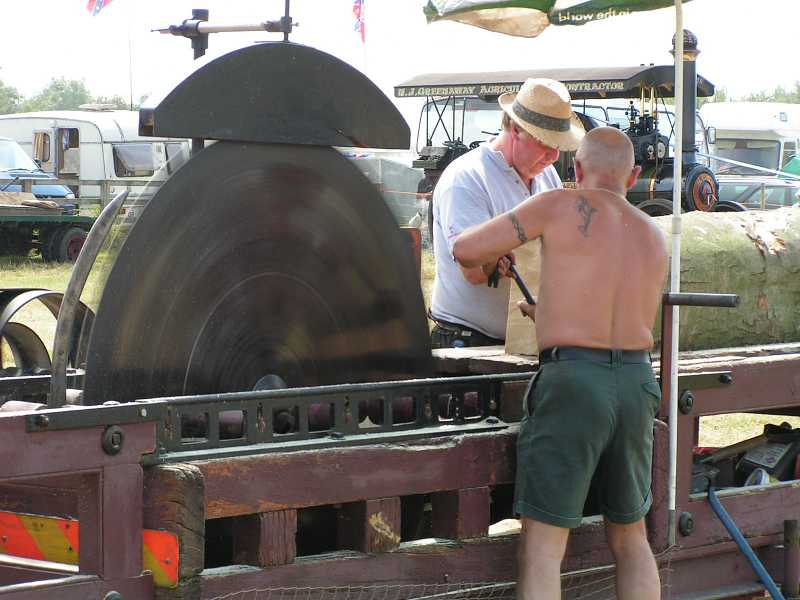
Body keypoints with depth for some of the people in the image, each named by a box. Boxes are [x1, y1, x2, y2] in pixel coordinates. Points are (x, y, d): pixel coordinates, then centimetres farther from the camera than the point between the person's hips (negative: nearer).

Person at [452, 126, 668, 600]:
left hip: (573, 382, -5)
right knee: (631, 539, 19)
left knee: (543, 548, -2)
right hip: (638, 383, 5)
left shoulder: (560, 206, -1)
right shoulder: (655, 238, 16)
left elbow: (465, 250, -1)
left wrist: (503, 247, 21)